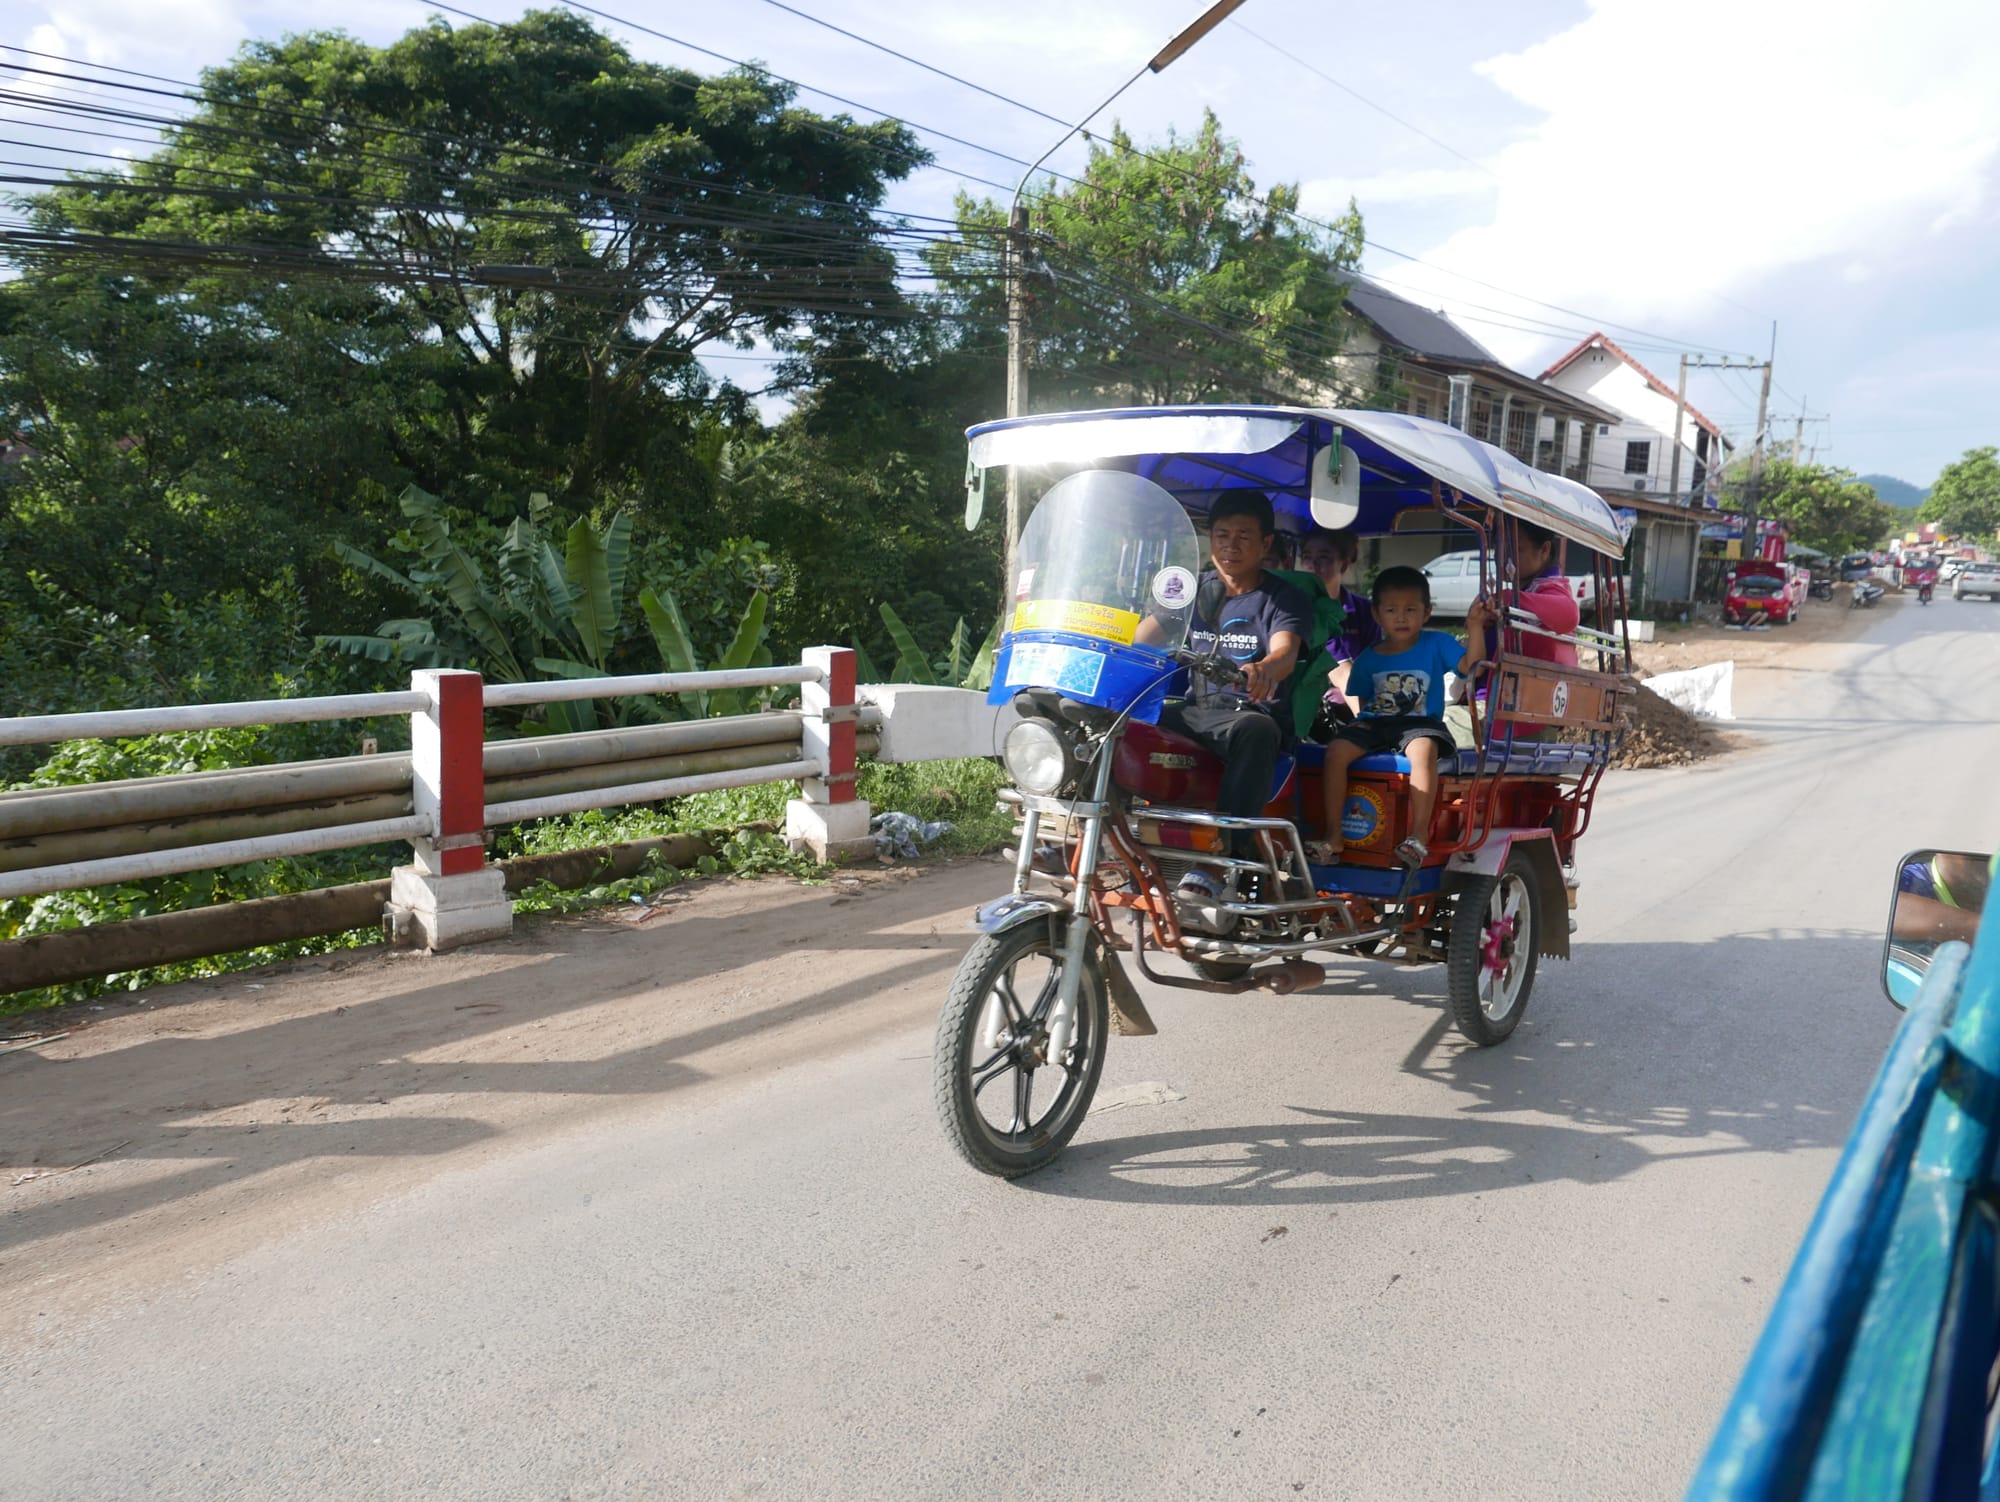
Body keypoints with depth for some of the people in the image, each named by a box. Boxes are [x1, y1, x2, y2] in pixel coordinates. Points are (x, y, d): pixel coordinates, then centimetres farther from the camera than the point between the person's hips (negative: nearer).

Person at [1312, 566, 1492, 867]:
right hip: (1375, 724, 3)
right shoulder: (1369, 659, 12)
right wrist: (1366, 719, -3)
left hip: (1421, 724, -3)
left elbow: (1470, 666, -9)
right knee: (1337, 750, -24)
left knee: (1423, 750, -38)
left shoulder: (1437, 644, 6)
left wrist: (1475, 628, -19)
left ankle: (1419, 834, -35)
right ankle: (1333, 836, -20)